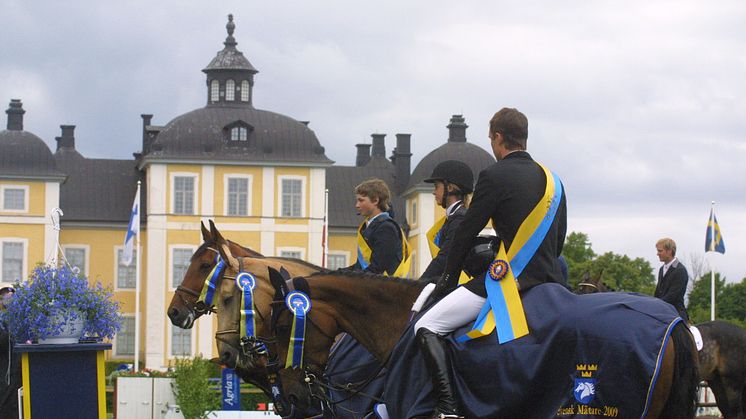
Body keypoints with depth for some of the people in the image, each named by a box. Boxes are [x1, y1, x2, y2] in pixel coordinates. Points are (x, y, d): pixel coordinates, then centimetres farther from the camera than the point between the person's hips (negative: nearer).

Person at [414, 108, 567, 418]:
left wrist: (446, 283, 8)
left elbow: (466, 233, -2)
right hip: (550, 277, 8)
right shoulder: (551, 178, 17)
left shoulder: (494, 176, -5)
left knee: (426, 327, -7)